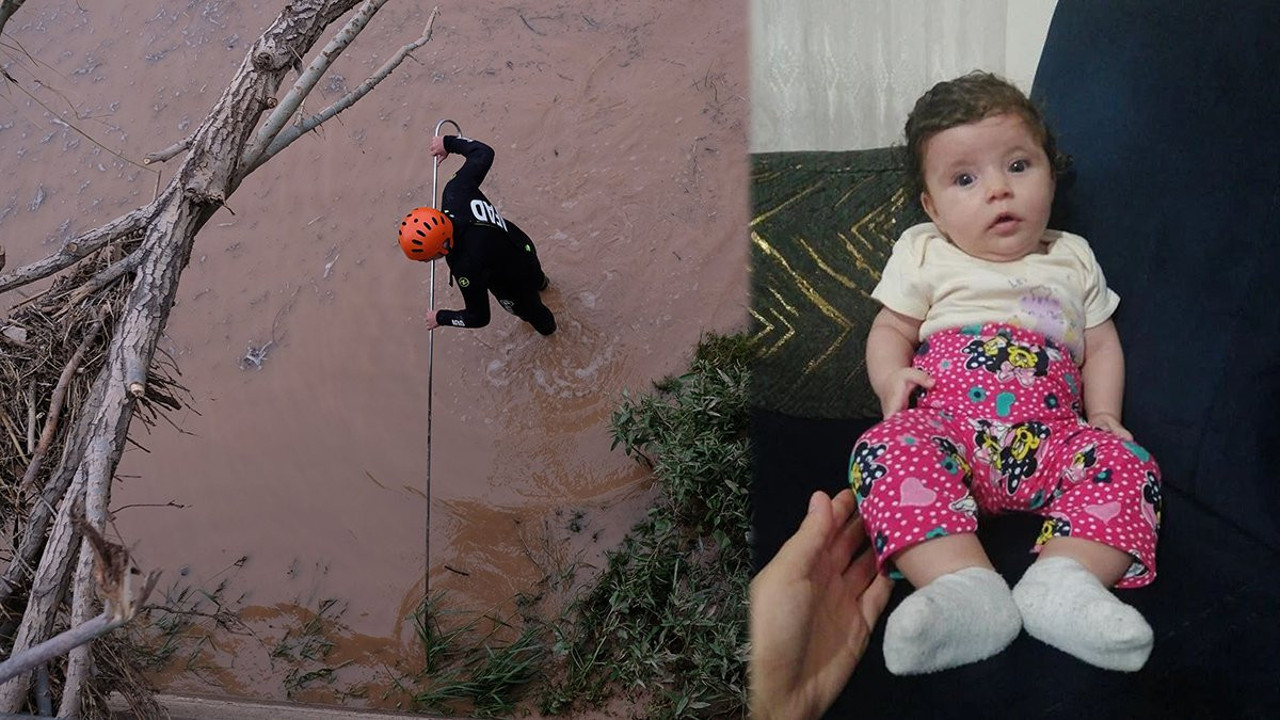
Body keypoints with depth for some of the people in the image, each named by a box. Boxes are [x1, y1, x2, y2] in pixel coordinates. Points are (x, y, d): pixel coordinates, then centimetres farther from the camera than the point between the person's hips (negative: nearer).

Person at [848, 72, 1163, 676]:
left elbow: (1101, 344, 25)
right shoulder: (924, 253, 18)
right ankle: (965, 584, -45)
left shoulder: (1073, 258, 24)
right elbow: (890, 329, 16)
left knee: (1127, 467, -25)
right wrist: (891, 378, -7)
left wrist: (1103, 414, 6)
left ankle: (1064, 577, -36)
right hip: (946, 424, -2)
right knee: (888, 452, -34)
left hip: (1048, 438, 3)